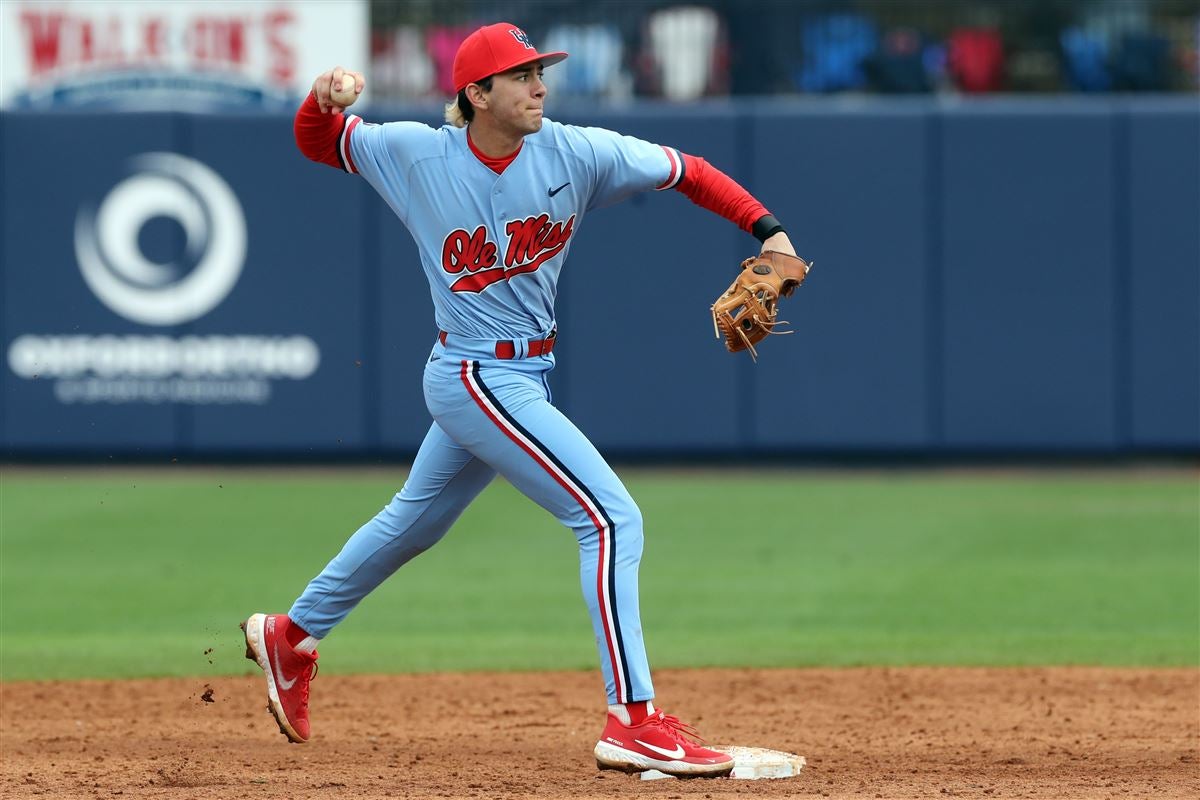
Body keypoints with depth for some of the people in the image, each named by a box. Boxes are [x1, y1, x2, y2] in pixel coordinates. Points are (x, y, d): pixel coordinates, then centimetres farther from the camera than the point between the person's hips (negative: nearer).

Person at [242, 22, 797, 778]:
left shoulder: (573, 153, -7)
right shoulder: (417, 154, -11)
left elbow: (685, 171, -3)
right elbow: (319, 142, 3)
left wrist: (769, 229, -15)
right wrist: (323, 99, -20)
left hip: (527, 375, 6)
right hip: (476, 380, -6)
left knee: (414, 522, 25)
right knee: (612, 518, -16)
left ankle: (292, 637, 46)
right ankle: (634, 719, -16)